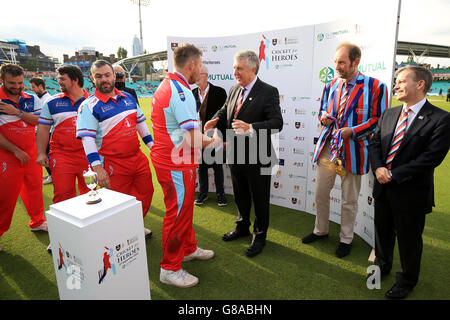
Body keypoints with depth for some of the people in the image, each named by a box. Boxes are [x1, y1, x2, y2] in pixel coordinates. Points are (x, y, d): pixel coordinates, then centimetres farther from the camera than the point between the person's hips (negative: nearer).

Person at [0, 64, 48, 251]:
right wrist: (16, 151, -14)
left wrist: (18, 112, -17)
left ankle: (37, 222, 32)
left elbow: (39, 121, -4)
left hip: (31, 153, 4)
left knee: (34, 188, 14)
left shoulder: (31, 99, 6)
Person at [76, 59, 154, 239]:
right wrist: (98, 168, -22)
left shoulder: (128, 98, 9)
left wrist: (152, 145, 15)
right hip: (114, 165, -6)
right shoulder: (89, 106, -9)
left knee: (146, 193, 16)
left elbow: (140, 123, 17)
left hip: (138, 158, 6)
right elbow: (87, 139, -15)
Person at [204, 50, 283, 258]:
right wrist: (215, 121, -6)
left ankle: (260, 236, 31)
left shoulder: (268, 92, -13)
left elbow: (277, 123, -21)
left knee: (260, 199, 10)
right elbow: (225, 111, 17)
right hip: (236, 155, 7)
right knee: (240, 196, 23)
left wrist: (250, 128, -36)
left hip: (258, 157, -6)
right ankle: (242, 227, 45)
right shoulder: (234, 90, 9)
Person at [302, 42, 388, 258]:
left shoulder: (375, 86, -8)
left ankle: (346, 239, 32)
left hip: (352, 151, -4)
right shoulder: (330, 86, 7)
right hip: (327, 148, 5)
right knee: (320, 193, 13)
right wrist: (323, 117, -5)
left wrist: (353, 131, -20)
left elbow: (380, 119, -7)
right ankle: (321, 230, 36)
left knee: (349, 200, 10)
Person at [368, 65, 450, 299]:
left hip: (410, 192, -5)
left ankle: (407, 280, 38)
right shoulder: (388, 114, 7)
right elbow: (374, 143, 6)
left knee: (408, 239, 14)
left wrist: (394, 174, -20)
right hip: (383, 187, 5)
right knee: (382, 232, 22)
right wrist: (378, 167, -12)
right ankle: (382, 265, 48)